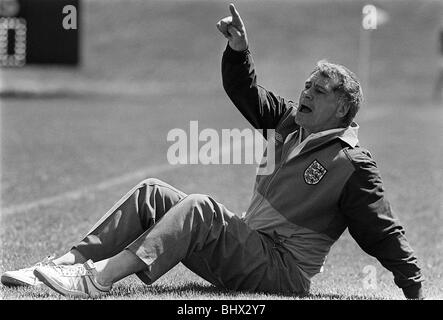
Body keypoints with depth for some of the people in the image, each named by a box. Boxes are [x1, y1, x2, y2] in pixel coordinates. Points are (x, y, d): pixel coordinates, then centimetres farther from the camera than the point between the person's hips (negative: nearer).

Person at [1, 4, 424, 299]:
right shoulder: (291, 122, 16)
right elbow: (247, 94, 25)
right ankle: (68, 263, -14)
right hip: (247, 243, 9)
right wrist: (238, 50, 7)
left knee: (199, 209, -32)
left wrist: (414, 289, -13)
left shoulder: (353, 165, -7)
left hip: (284, 271, -9)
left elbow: (384, 233, -8)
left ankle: (99, 278, -46)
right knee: (152, 193, -2)